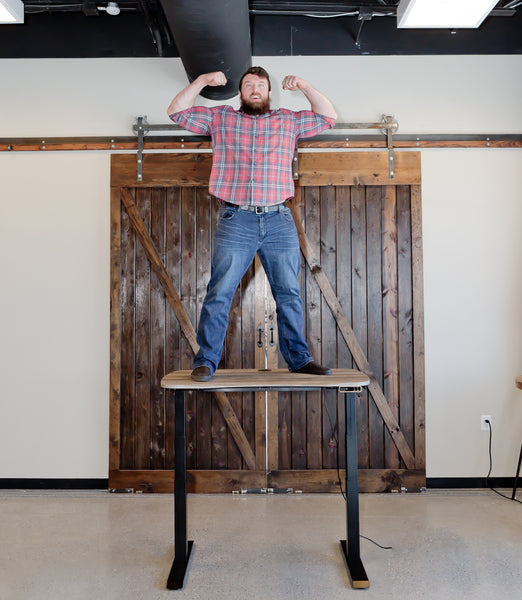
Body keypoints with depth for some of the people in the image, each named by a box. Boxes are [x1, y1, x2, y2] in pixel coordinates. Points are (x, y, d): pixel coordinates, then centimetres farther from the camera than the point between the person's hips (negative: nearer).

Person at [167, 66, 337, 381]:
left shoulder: (288, 120, 18)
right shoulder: (220, 117, 15)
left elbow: (328, 116, 20)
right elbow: (177, 111, 13)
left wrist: (304, 87, 9)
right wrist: (201, 81, 4)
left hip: (280, 221, 2)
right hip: (236, 221, -2)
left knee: (289, 294, 5)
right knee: (219, 293, -6)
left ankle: (299, 358, 14)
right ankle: (206, 361, 2)